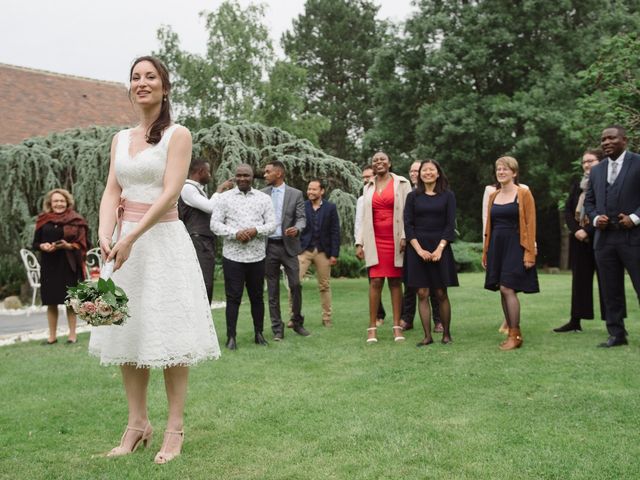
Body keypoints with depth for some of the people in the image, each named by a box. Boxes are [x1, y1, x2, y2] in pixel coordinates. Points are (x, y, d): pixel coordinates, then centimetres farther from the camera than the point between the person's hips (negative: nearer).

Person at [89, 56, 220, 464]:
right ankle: (138, 424, 18)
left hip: (163, 239, -5)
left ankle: (175, 430, 5)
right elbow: (112, 193, 6)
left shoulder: (178, 135, -2)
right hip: (124, 241, 6)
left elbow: (170, 193, -13)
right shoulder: (121, 139, 14)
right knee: (127, 334, 7)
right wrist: (106, 235, -13)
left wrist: (130, 238, -21)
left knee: (168, 336, -3)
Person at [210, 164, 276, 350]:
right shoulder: (224, 198, 3)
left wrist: (256, 230, -14)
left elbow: (272, 223, 5)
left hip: (257, 256, 2)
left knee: (257, 296, 10)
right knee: (233, 297, -1)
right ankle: (231, 336, 5)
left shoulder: (264, 198, 8)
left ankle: (259, 333, 22)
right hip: (233, 256, -2)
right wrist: (235, 233, -16)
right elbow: (215, 224, -2)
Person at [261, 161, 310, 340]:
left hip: (288, 245, -1)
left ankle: (297, 322, 14)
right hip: (269, 246, 1)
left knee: (295, 285, -4)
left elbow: (302, 218, -1)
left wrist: (297, 229, -22)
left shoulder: (295, 194, 3)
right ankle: (277, 328, 11)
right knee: (272, 289, 4)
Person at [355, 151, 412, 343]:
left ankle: (397, 326, 4)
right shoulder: (368, 187, 14)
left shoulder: (402, 184, 4)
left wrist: (405, 236, -11)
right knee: (376, 281, -5)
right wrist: (360, 242, 6)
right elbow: (364, 217, 13)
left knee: (395, 282, 0)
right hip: (375, 240, 2)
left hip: (395, 239, -2)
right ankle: (372, 327, -3)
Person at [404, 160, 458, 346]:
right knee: (422, 293, -1)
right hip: (418, 249, 1)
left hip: (440, 248, -1)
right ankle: (427, 336, 4)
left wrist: (440, 249, -11)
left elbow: (450, 224, 0)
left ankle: (446, 333, 12)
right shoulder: (413, 196, 7)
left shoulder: (447, 196, 5)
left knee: (441, 294, 1)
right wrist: (419, 249, -10)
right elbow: (407, 224, 1)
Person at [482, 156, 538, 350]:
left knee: (507, 289, -12)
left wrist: (529, 253, -14)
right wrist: (485, 252, 13)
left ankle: (515, 335, -3)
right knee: (503, 291, 6)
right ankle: (512, 333, 15)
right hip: (497, 247, 6)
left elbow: (530, 224, -8)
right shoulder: (493, 196, 12)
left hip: (515, 246, -6)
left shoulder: (524, 194, -4)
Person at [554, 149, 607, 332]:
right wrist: (575, 230, -6)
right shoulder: (577, 186, 13)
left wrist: (588, 231, -17)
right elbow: (568, 210, 10)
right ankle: (575, 321, 13)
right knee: (580, 279, 8)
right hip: (579, 239, 6)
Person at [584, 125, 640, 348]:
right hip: (604, 238, 5)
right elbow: (589, 201, 18)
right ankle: (616, 334, 16)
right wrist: (595, 218, 0)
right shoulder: (596, 170, 15)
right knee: (611, 290, 9)